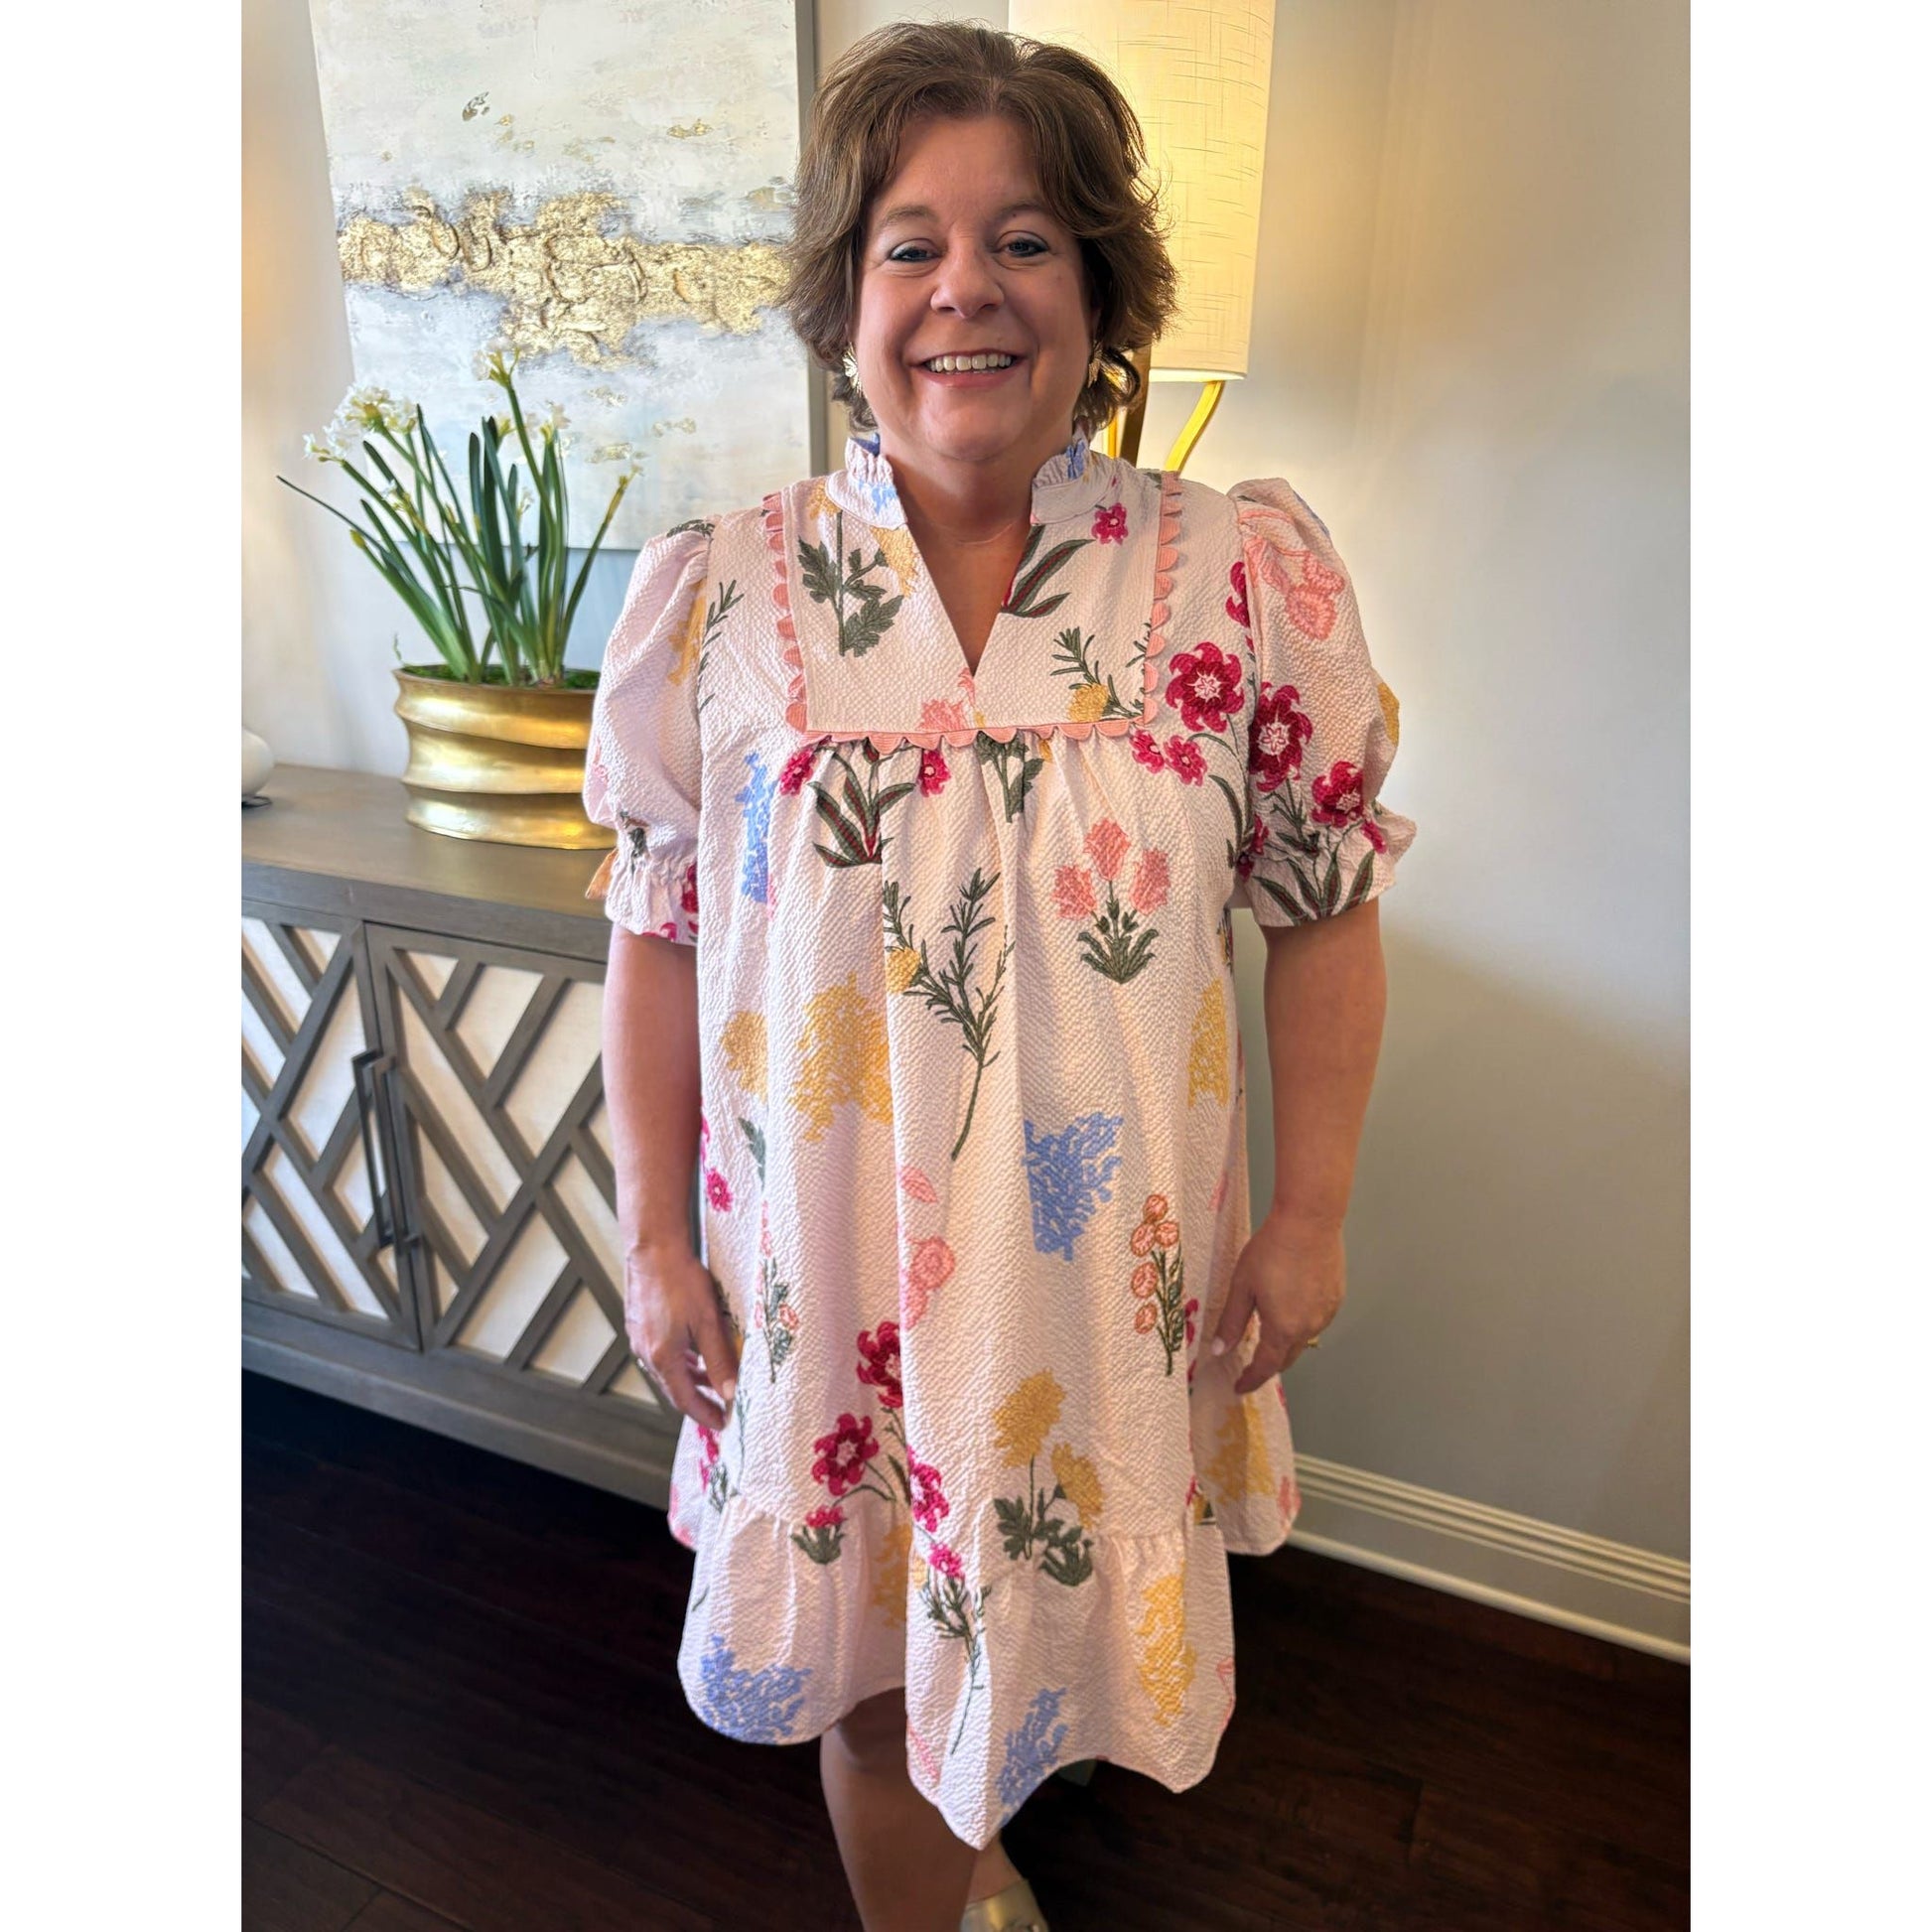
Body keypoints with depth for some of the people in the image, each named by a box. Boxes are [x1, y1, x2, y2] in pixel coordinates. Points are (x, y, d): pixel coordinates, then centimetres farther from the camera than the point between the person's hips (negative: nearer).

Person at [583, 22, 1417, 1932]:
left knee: (1049, 1618, 23)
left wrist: (1310, 1214, -4)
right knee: (866, 1668, 18)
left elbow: (1327, 909, -1)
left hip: (1112, 1273, 1)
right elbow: (657, 934, 0)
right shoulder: (717, 592, -5)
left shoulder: (1249, 574, -6)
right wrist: (654, 1235, 0)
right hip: (825, 1266, 0)